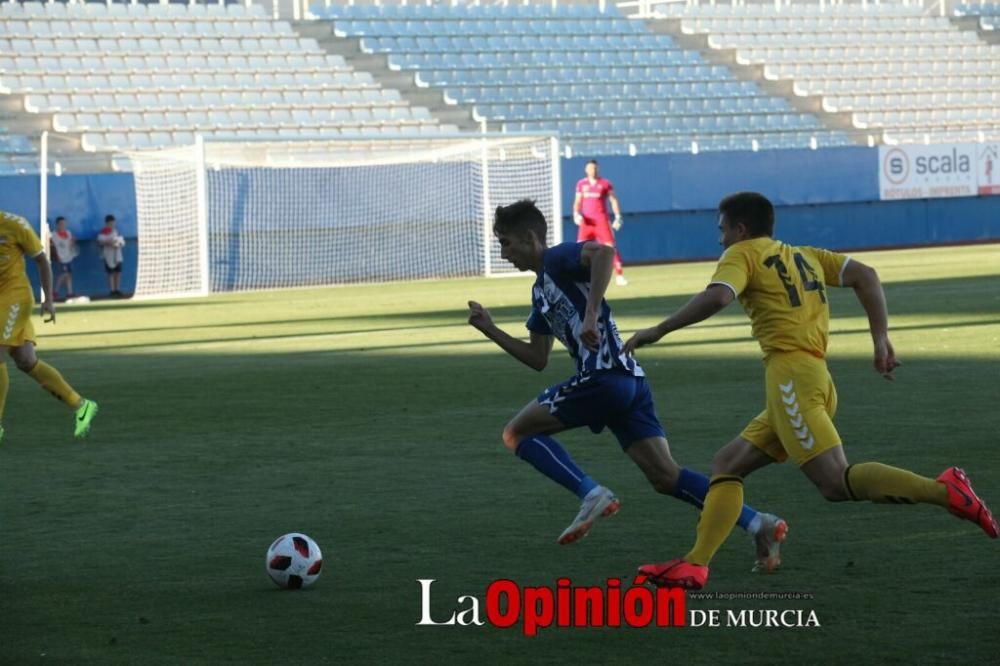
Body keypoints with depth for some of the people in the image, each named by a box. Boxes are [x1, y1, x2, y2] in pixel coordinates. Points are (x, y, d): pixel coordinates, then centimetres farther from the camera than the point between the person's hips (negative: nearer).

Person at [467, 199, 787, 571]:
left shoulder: (558, 259, -1)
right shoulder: (541, 292, 27)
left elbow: (603, 253, -24)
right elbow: (537, 359, 31)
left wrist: (590, 314, -29)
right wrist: (489, 330, 26)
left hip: (603, 378, -10)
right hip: (630, 384, 10)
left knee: (517, 434, 2)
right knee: (666, 477, 2)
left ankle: (591, 495, -12)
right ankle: (758, 524, -8)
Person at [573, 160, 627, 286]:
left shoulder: (605, 183, 2)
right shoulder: (581, 184, 9)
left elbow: (613, 200, 3)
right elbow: (577, 202, 13)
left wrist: (618, 217, -6)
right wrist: (576, 214, -5)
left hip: (601, 220, -3)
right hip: (586, 221, 3)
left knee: (610, 246, -10)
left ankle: (619, 275, -8)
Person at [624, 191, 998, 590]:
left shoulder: (743, 254, 4)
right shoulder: (804, 255, 25)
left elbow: (716, 298, -16)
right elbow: (865, 276, 15)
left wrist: (658, 330, -8)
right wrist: (881, 341, 10)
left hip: (790, 374, -9)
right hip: (817, 377, 9)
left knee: (836, 483, -18)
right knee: (727, 464, 13)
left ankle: (943, 491, -29)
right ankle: (695, 565, 3)